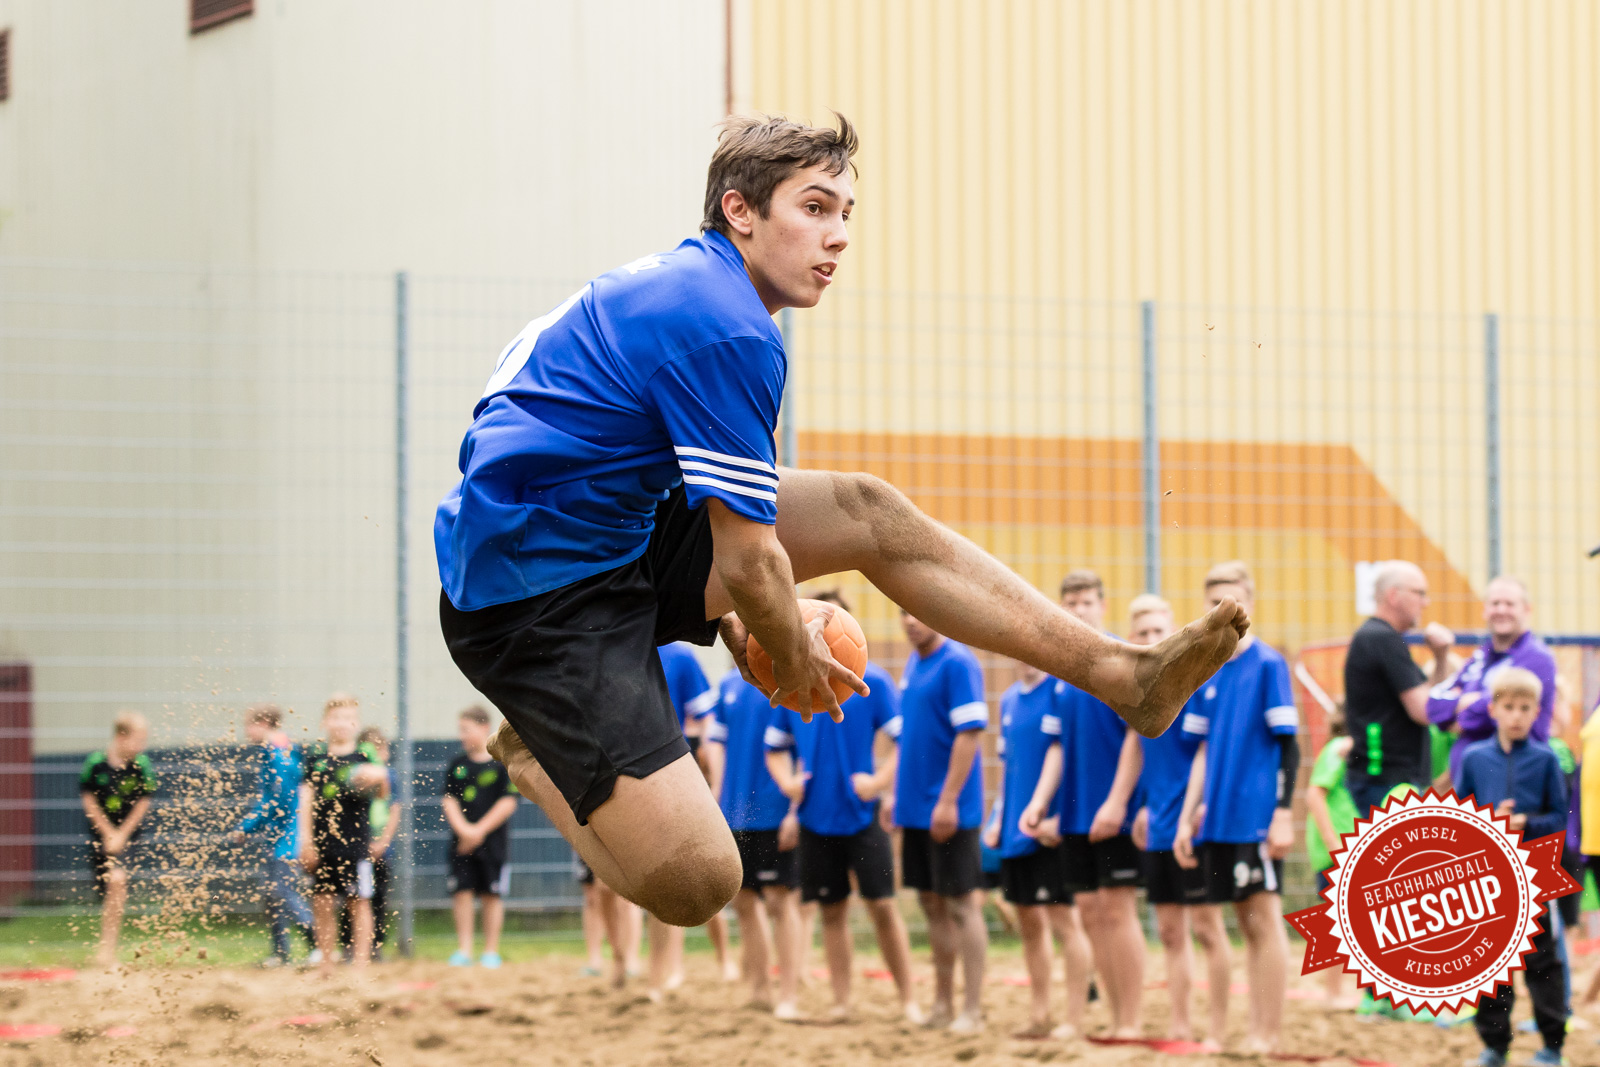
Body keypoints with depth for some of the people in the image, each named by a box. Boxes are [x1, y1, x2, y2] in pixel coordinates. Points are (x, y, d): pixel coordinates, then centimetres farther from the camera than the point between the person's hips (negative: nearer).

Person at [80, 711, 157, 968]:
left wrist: (121, 836, -9)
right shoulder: (96, 763, -12)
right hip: (100, 830, 1)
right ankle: (107, 943, 21)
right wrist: (108, 834, -7)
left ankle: (108, 946, -18)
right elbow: (89, 800, -5)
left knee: (117, 879, -22)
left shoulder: (142, 766, -11)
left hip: (128, 831, -1)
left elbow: (143, 803, -5)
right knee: (106, 891, 4)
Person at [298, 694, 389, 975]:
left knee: (358, 904, 1)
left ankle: (360, 962, 4)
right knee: (322, 904, 5)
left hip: (355, 843, -2)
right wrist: (305, 841, 0)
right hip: (321, 843, 2)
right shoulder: (315, 757, 8)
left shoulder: (363, 757, 2)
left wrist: (378, 780, -32)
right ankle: (327, 964, 14)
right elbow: (306, 798, 6)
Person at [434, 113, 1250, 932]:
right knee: (696, 882, -23)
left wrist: (734, 621, 20)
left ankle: (1119, 674, 12)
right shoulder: (731, 332, -20)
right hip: (538, 600, -11)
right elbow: (747, 560, -18)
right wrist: (795, 660, 1)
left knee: (868, 512, 10)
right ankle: (537, 754, 4)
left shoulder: (681, 282, 13)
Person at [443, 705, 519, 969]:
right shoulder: (458, 763, 8)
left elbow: (508, 802, -7)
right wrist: (463, 829, -10)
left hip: (493, 839, -3)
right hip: (461, 839, 3)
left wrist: (480, 830, -12)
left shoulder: (502, 763, -4)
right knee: (461, 892, -2)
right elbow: (449, 799, 6)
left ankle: (491, 951, 7)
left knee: (492, 894, 0)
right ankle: (463, 950, 3)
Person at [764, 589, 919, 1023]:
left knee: (881, 905, -5)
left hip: (863, 814, -3)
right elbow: (775, 748, 14)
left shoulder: (872, 681, -4)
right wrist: (787, 780, -5)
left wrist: (879, 780, -19)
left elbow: (904, 738, -6)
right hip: (816, 817, 3)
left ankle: (908, 999, 3)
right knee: (832, 910, 7)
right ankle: (841, 1003, 13)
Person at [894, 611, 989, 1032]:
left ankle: (972, 1010, 0)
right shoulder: (913, 664, 13)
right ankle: (942, 1005, 19)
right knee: (932, 904, 12)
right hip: (916, 808, 8)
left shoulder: (958, 663, -13)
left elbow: (969, 734, -18)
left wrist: (948, 800, -21)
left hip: (949, 811, -8)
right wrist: (898, 793, 16)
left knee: (962, 904, -4)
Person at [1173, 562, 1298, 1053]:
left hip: (1256, 816, -6)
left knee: (1264, 919, -4)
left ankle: (1268, 1035, -2)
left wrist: (1283, 814, -14)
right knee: (1247, 923, 9)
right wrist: (1187, 819, 13)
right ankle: (1254, 1030, 12)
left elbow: (1288, 746, -8)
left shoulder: (1268, 665, -5)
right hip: (1218, 818, 6)